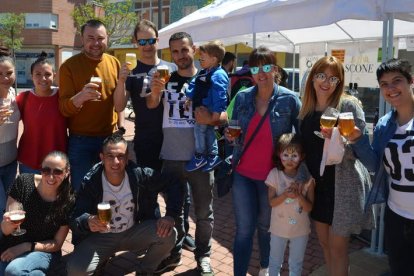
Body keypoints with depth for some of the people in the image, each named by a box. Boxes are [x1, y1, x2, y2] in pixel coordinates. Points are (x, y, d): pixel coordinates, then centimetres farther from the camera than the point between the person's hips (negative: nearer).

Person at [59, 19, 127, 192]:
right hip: (81, 141, -3)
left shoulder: (114, 63, 4)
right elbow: (63, 109, -13)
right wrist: (81, 96, -32)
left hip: (110, 137, 3)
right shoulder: (69, 66, -7)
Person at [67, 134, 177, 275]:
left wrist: (170, 216, -21)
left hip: (133, 233, 2)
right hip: (101, 238, -1)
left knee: (168, 234, -24)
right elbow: (75, 219, -21)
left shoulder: (140, 174, -17)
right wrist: (88, 221, -45)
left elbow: (174, 184, -8)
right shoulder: (90, 182, -19)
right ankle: (102, 258, 11)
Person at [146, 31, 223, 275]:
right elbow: (151, 105, -15)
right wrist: (155, 91, -38)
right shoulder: (166, 78, 2)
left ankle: (203, 255, 27)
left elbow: (224, 116, 0)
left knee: (203, 211, 11)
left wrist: (210, 118, -22)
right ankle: (174, 253, 31)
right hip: (170, 157, 2)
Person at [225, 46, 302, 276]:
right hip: (243, 173, 2)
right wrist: (230, 136, -11)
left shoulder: (290, 99, -10)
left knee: (266, 226, 18)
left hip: (272, 175, -1)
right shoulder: (242, 97, 0)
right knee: (244, 229, 5)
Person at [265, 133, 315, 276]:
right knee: (274, 263, 18)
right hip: (279, 228, 0)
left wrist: (298, 195, -29)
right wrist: (285, 194, -28)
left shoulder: (307, 177, -12)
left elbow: (309, 207, -11)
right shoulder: (274, 174, -11)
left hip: (300, 229, 0)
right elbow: (271, 202, -11)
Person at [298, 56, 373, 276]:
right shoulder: (306, 107, 6)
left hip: (342, 186, -6)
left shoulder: (349, 105, -11)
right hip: (316, 184, 6)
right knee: (324, 242, 17)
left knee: (337, 247, 4)